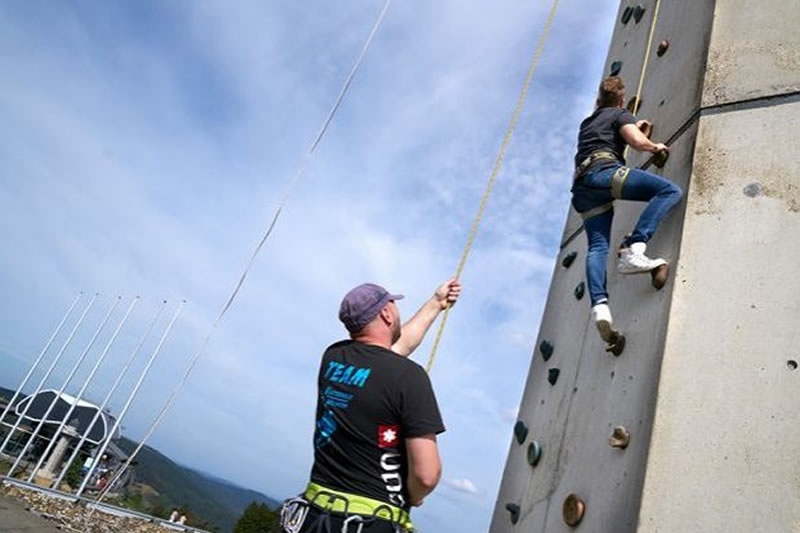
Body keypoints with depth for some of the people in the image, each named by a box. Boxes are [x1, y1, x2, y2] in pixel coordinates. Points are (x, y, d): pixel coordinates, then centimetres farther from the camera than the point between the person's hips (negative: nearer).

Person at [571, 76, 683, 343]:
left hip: (582, 185, 7)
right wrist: (656, 146, 19)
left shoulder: (587, 122, 36)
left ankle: (599, 305, -28)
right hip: (603, 171, -6)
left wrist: (633, 130, 53)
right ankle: (633, 249, -32)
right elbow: (638, 142, -1)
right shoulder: (621, 114, 15)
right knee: (670, 190, -11)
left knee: (597, 246, -6)